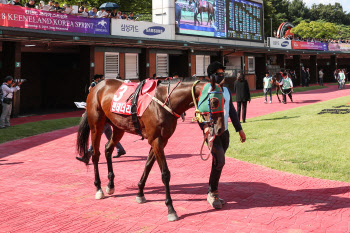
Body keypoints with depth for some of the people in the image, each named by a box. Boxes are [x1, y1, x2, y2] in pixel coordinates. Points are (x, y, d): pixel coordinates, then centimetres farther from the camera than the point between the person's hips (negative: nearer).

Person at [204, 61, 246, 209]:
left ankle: (212, 193, 24)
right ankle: (212, 193, 0)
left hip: (225, 132, 7)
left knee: (218, 163, 12)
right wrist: (204, 126, -33)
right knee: (220, 161, -16)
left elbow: (232, 111, 20)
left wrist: (239, 129, 19)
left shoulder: (226, 90, 13)